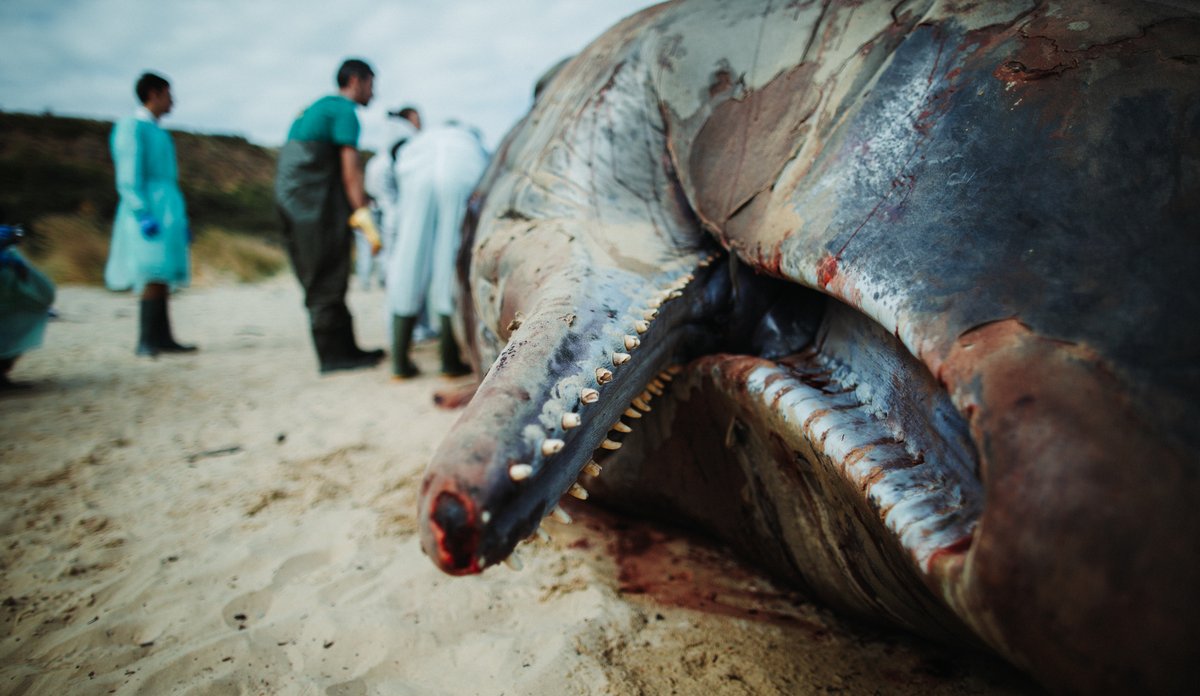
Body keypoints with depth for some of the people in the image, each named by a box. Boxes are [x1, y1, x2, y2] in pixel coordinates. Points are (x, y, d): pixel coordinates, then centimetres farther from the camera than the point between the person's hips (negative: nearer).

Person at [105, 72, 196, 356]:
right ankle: (147, 341, -13)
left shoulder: (159, 133, 23)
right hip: (151, 209, -9)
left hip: (168, 211, 9)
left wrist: (181, 220, 21)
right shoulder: (132, 126, -3)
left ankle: (161, 338, 7)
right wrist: (143, 215, -20)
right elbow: (129, 177, -11)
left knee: (163, 277, 6)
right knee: (154, 275, -14)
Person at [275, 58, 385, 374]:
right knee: (326, 282, -7)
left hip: (291, 201, 10)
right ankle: (332, 355, -3)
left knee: (324, 281, 10)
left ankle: (345, 348, 15)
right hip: (315, 203, -10)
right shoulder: (344, 110, -4)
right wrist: (363, 215, -19)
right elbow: (350, 168, -14)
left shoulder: (316, 108, 25)